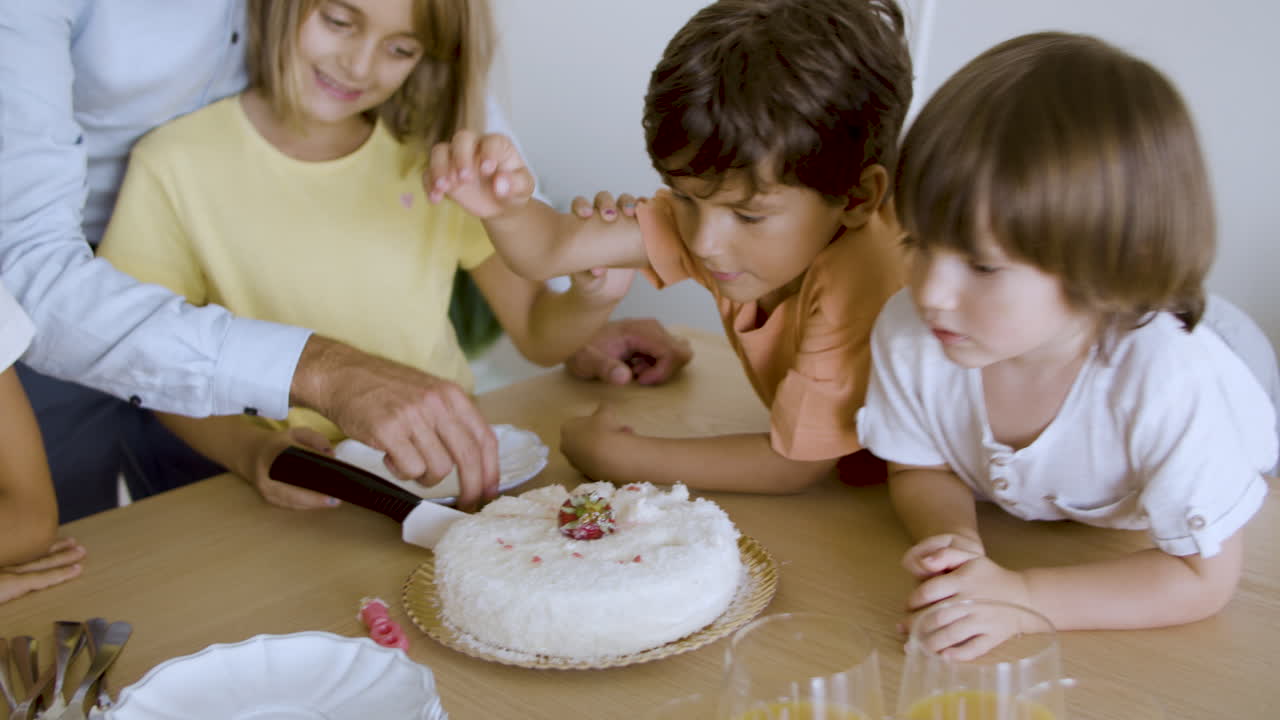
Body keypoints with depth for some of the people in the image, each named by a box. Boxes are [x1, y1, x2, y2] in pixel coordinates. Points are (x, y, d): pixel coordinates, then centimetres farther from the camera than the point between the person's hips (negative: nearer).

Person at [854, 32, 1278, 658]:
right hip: (1006, 531, 2)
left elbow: (1203, 578, -26)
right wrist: (954, 539, -31)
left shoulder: (1175, 387, -39)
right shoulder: (908, 332, -28)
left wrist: (1022, 599, -36)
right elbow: (921, 471, -8)